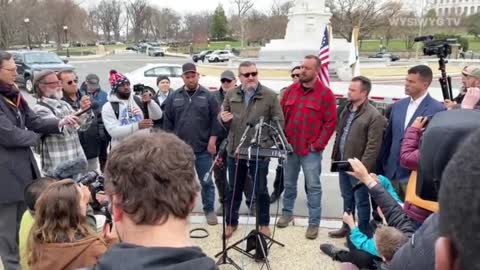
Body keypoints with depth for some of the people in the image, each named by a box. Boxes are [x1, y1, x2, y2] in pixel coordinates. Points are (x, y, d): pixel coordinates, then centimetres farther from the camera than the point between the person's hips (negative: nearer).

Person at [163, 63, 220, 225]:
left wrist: (212, 140, -8)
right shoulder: (174, 97, 5)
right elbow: (167, 121, 8)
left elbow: (215, 120, -2)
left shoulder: (208, 96, -1)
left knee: (206, 181, 7)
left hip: (203, 148, -2)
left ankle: (209, 210, 22)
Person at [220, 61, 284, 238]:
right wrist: (223, 119, -11)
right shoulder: (231, 95, 5)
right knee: (234, 190, 15)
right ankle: (231, 223, 32)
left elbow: (279, 122, -3)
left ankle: (264, 224, 29)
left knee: (261, 190, 10)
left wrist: (268, 143, -11)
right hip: (235, 151, 3)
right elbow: (222, 119, 14)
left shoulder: (270, 95, -5)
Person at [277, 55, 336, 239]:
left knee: (313, 187, 3)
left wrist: (318, 145, -11)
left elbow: (330, 122, -8)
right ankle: (287, 213, 34)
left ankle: (314, 223, 15)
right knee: (289, 183, 17)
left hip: (311, 149, -4)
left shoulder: (325, 94, -7)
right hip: (290, 146, 4)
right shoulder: (291, 90, 6)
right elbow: (281, 115, 10)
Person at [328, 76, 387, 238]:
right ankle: (346, 228, 35)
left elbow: (373, 146, -19)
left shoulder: (374, 116, -16)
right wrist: (335, 156, 14)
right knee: (347, 198, 20)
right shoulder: (346, 110, 9)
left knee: (361, 201, 7)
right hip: (343, 164, 8)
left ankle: (363, 234, 21)